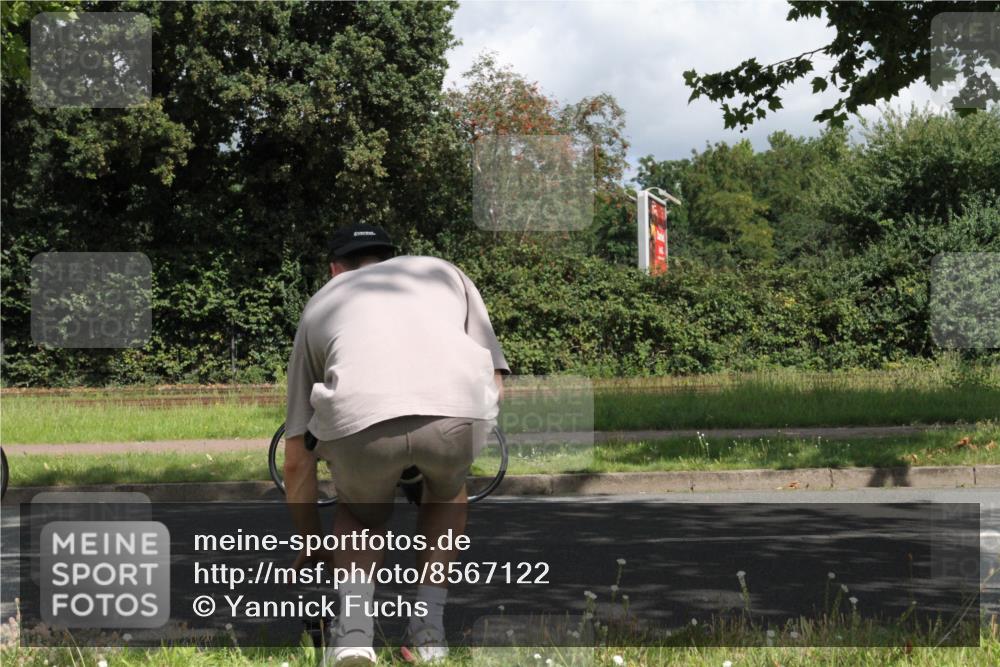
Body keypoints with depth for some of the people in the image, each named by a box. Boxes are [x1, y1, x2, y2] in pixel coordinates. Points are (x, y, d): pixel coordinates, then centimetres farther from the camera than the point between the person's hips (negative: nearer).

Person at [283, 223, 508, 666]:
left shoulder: (320, 302, 35)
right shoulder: (442, 270, 37)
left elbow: (296, 458, 35)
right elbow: (495, 380, 27)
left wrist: (312, 546, 48)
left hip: (357, 418, 0)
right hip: (458, 409, 1)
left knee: (360, 517, 32)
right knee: (447, 492, 35)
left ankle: (353, 628, 8)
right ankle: (429, 629, 26)